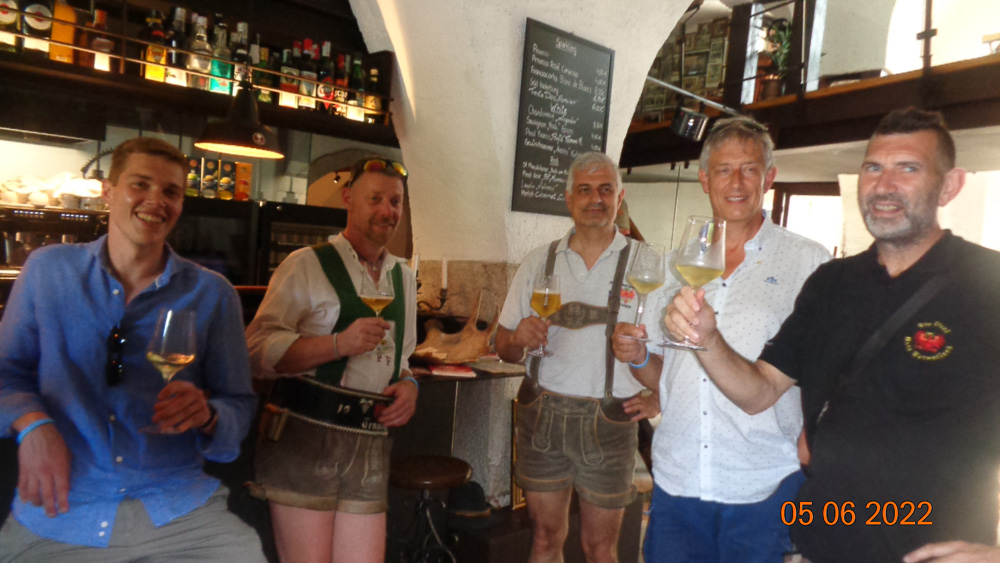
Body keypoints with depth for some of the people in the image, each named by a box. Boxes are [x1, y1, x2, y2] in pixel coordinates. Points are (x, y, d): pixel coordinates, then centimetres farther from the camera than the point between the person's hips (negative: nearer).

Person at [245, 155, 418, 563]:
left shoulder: (403, 278, 16)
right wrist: (339, 343, -21)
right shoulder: (307, 265, -3)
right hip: (303, 438, -5)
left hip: (371, 446, 5)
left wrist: (408, 385, 4)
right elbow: (258, 350, -11)